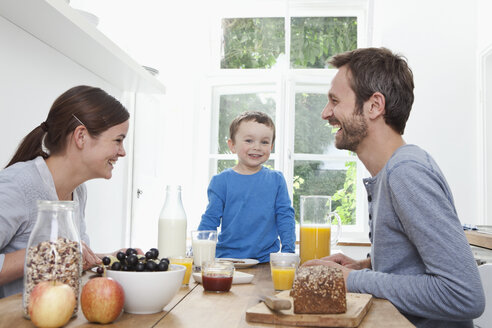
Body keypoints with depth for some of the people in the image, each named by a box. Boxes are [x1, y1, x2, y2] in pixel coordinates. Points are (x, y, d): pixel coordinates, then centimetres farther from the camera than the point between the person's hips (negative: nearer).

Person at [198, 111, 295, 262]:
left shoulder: (276, 179, 5)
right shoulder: (221, 181, 1)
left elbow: (285, 216, 7)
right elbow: (210, 219, 4)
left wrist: (288, 251, -1)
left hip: (266, 259, 0)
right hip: (227, 258, 0)